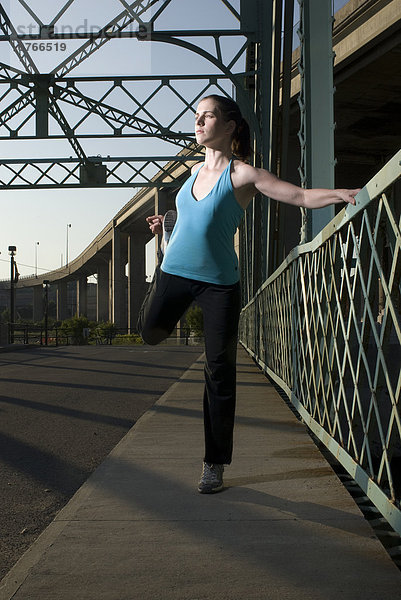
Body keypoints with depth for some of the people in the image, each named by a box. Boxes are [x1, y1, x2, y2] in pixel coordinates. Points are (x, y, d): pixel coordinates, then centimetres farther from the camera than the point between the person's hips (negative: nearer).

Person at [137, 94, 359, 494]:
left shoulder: (243, 174, -9)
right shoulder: (196, 171, 8)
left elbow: (302, 196, -14)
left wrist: (342, 194, -29)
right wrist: (169, 224, 19)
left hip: (218, 282, -4)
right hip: (174, 271, 5)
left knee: (219, 374, -1)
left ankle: (214, 464, 10)